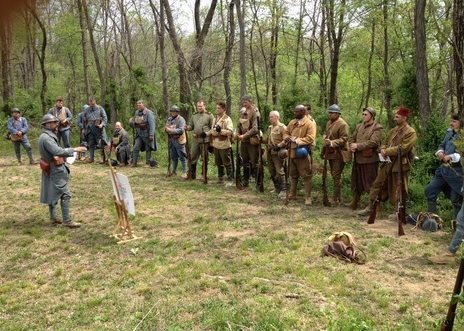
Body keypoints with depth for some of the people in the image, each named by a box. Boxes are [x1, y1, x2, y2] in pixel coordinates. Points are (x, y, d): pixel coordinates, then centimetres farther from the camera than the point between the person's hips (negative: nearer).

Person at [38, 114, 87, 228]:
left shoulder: (48, 136, 13)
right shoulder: (46, 138, -21)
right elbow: (59, 152, -32)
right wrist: (74, 149, -27)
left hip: (52, 170, 11)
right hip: (55, 170, -11)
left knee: (52, 194, 15)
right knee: (65, 194, -8)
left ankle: (53, 218, 24)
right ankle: (66, 220, -4)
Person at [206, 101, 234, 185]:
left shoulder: (227, 119, -12)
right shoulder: (215, 118, 14)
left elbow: (230, 131, -22)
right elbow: (212, 130, 21)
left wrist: (221, 130, -33)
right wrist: (206, 133, 6)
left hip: (224, 145, -8)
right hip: (216, 145, 8)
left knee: (227, 163, 0)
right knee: (218, 163, 17)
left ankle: (230, 179, 10)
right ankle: (220, 178, 30)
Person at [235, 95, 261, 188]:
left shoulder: (255, 112, -11)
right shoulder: (242, 111, 9)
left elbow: (255, 128, -19)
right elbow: (239, 125, 16)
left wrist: (244, 136, -21)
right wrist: (237, 133, -3)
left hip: (252, 141, -6)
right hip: (244, 141, 7)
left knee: (254, 163, -3)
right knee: (245, 162, 15)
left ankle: (258, 183, 5)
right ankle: (246, 181, 26)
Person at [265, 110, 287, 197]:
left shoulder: (282, 127, -9)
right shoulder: (270, 127, 17)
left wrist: (279, 146, -22)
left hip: (277, 153, -8)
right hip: (269, 152, 8)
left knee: (279, 171, -9)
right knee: (272, 171, 14)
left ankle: (283, 190, -4)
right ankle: (276, 188, 26)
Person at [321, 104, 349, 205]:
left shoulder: (342, 124, -13)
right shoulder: (329, 123, 14)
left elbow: (344, 139, -19)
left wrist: (332, 143, -31)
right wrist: (323, 151, 22)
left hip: (338, 154, -9)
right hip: (330, 153, 9)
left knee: (336, 176, -7)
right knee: (334, 175, 14)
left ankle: (336, 199, -1)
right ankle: (337, 197, 24)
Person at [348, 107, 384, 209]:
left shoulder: (378, 128, -8)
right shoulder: (359, 126, 14)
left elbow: (373, 142, -19)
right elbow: (351, 138, 14)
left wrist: (358, 146, -18)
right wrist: (351, 147, -7)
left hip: (370, 159, -7)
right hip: (358, 158, 7)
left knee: (371, 183, 2)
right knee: (357, 182, 16)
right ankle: (354, 203, 29)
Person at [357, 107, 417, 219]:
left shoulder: (410, 132, -13)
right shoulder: (393, 130, 13)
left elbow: (403, 148, -21)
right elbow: (385, 143, 19)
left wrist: (387, 151, -16)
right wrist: (382, 149, -4)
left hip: (400, 165, -8)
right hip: (387, 163, 8)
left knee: (397, 189, 4)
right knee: (377, 184, 9)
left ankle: (397, 212, 18)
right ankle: (370, 207, 17)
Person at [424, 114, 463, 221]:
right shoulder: (450, 132, 10)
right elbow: (442, 145, 19)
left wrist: (451, 157, -23)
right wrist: (440, 152, -2)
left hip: (456, 172, -8)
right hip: (443, 168, 9)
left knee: (456, 200, 3)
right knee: (429, 190, 13)